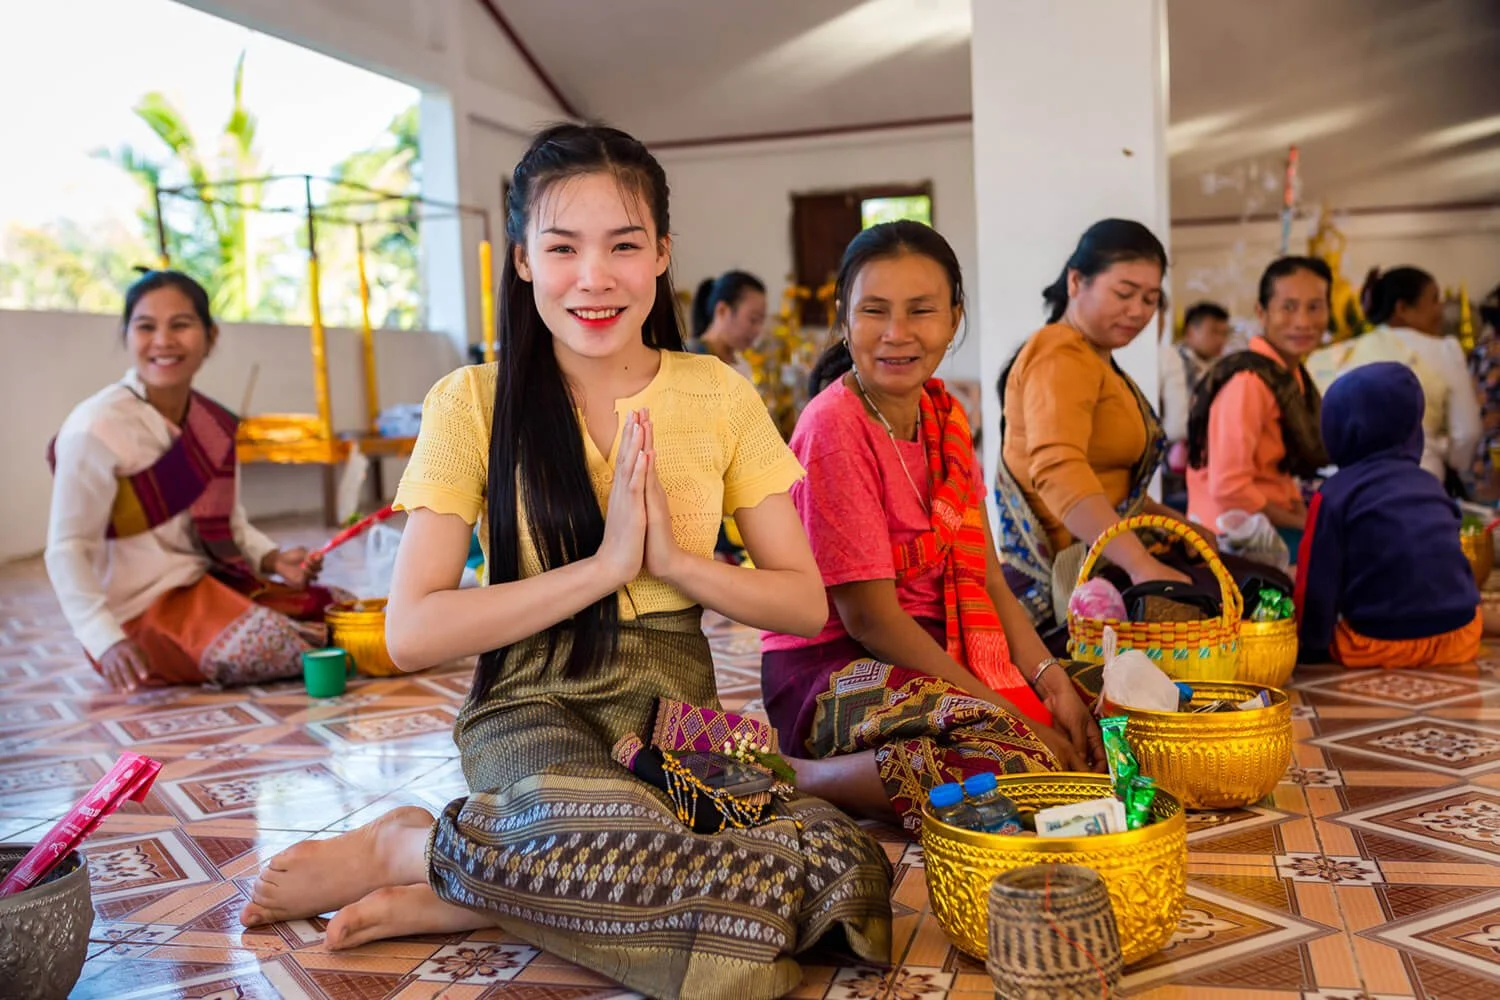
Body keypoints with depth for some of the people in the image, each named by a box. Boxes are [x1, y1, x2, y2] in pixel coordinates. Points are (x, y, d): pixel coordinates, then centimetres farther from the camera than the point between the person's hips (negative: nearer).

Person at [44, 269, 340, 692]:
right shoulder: (96, 428, -17)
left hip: (212, 583, 7)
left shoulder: (214, 424, 4)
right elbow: (67, 551, -17)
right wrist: (107, 642, -27)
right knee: (282, 646, -24)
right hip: (143, 612, -7)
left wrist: (273, 558, -6)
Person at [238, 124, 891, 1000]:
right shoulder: (474, 403, -3)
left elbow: (806, 604, 3)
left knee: (845, 864, -29)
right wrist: (603, 566, -16)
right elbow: (411, 632, -10)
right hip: (535, 707, -4)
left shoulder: (721, 397, 3)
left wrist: (674, 561, -14)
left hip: (680, 708, 5)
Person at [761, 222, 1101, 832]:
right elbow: (869, 616, -18)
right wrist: (1006, 712, -17)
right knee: (1018, 763, -29)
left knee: (1088, 734, -8)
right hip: (834, 671, -8)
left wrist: (1049, 680, -8)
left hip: (934, 654, 8)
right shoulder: (835, 426, -17)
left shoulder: (944, 415, 8)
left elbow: (982, 575, 7)